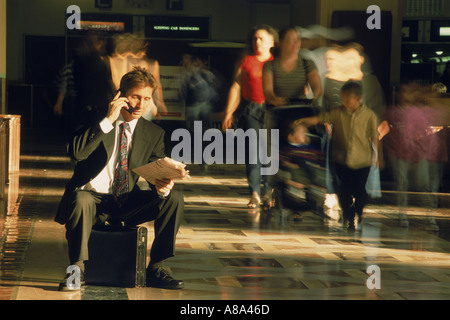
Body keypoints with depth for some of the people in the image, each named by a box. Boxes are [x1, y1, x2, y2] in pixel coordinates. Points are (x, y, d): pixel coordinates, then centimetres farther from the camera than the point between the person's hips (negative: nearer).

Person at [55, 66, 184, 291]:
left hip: (127, 204, 4)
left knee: (174, 199, -17)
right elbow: (76, 152, -22)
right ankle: (77, 268, -22)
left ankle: (155, 269, -9)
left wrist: (162, 186, -24)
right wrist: (108, 120, -25)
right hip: (92, 197, -4)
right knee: (81, 200, -39)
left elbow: (158, 174, 2)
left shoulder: (154, 133, 5)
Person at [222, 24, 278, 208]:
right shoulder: (246, 61, 9)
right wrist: (229, 113, 4)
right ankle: (255, 194, -6)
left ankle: (270, 190, 14)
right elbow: (236, 88, 9)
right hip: (250, 110, 0)